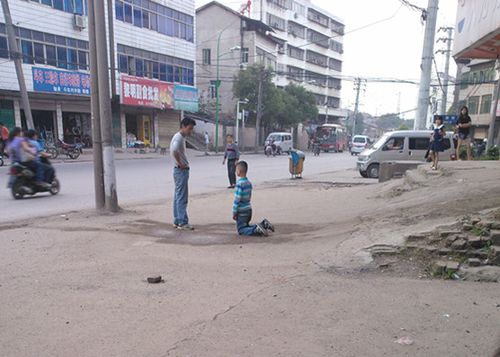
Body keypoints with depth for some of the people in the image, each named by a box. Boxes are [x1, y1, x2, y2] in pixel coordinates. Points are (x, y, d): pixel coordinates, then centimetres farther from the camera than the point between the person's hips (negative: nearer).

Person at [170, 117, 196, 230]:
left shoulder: (181, 137, 15)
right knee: (182, 198, -6)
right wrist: (180, 164, -21)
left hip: (181, 171, 10)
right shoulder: (179, 138, -16)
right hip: (181, 171, -10)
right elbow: (174, 151, -34)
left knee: (178, 197, 12)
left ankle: (177, 221, 19)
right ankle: (183, 223, -2)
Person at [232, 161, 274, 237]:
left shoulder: (239, 184, -20)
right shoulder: (249, 183, 6)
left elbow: (237, 200, -19)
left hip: (242, 212, -8)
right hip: (248, 210, 8)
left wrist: (234, 212, -11)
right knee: (246, 226, 23)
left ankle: (257, 229, -18)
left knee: (241, 230, 2)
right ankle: (263, 224, 9)